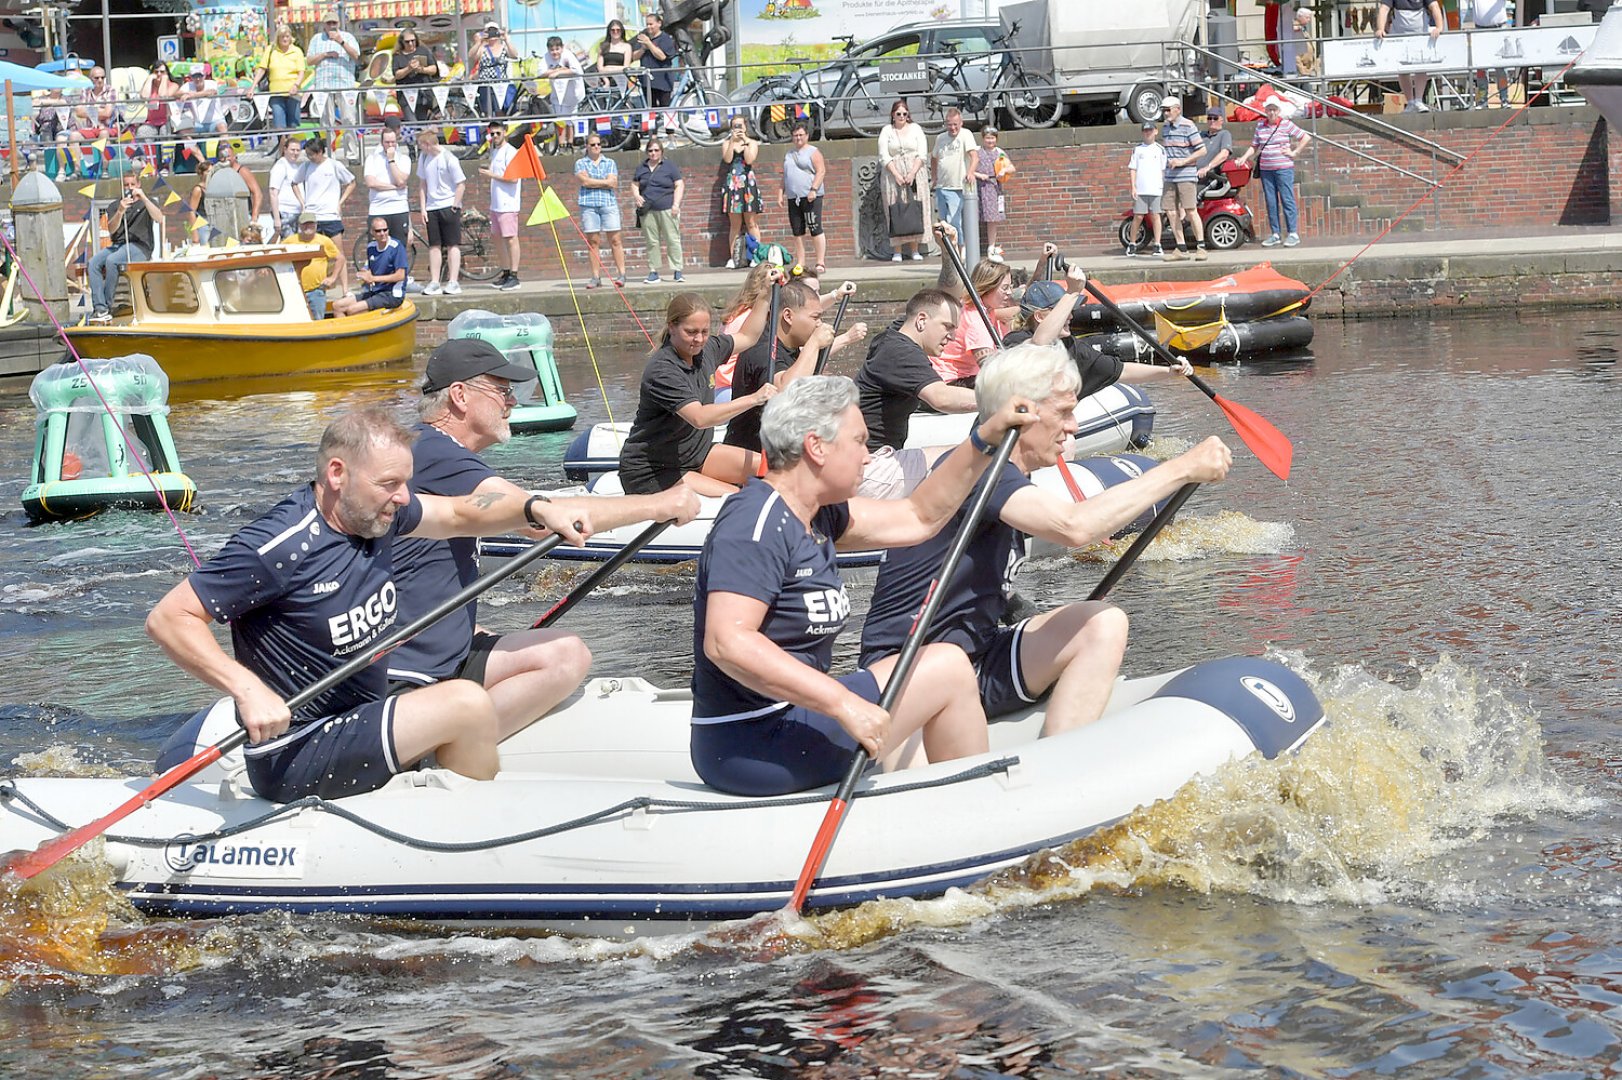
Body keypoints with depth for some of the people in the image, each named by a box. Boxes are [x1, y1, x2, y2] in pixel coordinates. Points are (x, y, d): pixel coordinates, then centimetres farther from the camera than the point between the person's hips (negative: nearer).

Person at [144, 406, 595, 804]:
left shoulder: (372, 511, 3)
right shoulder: (280, 548, -22)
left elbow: (457, 514, 20)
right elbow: (167, 619, -22)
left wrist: (535, 510, 2)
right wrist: (248, 689, -33)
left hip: (366, 712, 9)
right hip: (292, 760, -9)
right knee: (467, 703, -23)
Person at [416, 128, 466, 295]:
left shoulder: (448, 159, -13)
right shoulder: (423, 157, 3)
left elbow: (461, 184, -7)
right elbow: (423, 184, 11)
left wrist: (454, 207, -9)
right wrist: (423, 208, 5)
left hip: (448, 206, -5)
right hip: (431, 208, 5)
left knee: (452, 245, 0)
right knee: (434, 246, 5)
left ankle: (453, 282, 2)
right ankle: (434, 283, 7)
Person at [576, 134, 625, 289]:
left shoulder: (610, 163, 13)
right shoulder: (580, 163, 11)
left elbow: (612, 182, 0)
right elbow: (583, 181, -6)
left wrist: (592, 182, -3)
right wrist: (605, 182, -3)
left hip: (608, 203, 0)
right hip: (588, 205, 0)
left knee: (615, 240, -5)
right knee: (592, 241, -2)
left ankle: (621, 275, -3)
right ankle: (596, 277, 1)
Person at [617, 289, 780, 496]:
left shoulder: (706, 348, 0)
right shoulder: (661, 371, -26)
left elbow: (747, 337, 20)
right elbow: (700, 418, -37)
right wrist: (752, 399, -44)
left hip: (697, 453, 9)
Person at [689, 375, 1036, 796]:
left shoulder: (814, 515, 12)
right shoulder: (757, 524, -19)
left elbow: (918, 517, 23)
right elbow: (726, 642, -31)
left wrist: (987, 438, 15)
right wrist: (844, 705, -33)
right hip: (757, 750, -11)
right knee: (949, 668, -3)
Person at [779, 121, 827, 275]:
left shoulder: (813, 152, 1)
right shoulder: (789, 154, 20)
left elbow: (821, 171, -8)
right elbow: (785, 176, 24)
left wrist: (814, 189, -19)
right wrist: (781, 193, 15)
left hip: (810, 197, -7)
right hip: (793, 198, 7)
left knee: (815, 229, -10)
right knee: (797, 232, 5)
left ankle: (820, 263, -9)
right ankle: (800, 264, 9)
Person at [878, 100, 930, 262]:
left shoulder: (915, 129, 8)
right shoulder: (886, 132, 7)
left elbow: (922, 154, 2)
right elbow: (884, 157, -1)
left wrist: (912, 173, -12)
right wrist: (896, 174, -13)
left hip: (915, 174, 0)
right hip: (893, 175, 0)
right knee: (895, 213, -5)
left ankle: (915, 250, -2)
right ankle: (897, 251, -5)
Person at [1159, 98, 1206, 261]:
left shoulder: (1188, 126, -8)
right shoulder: (1165, 128, 14)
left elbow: (1202, 150, -10)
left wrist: (1182, 161, -16)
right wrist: (1166, 162, 9)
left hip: (1186, 175, -7)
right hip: (1170, 176, 7)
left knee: (1190, 211, -10)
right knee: (1172, 212, 3)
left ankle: (1201, 247, -3)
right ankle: (1180, 249, 9)